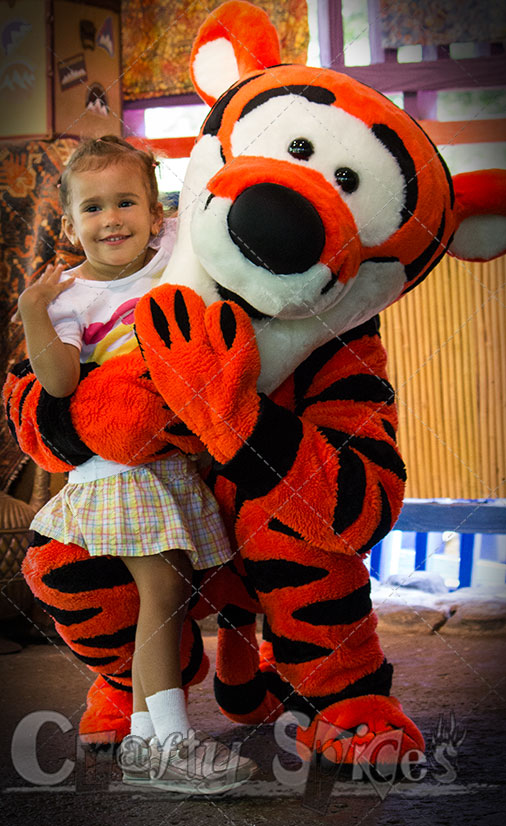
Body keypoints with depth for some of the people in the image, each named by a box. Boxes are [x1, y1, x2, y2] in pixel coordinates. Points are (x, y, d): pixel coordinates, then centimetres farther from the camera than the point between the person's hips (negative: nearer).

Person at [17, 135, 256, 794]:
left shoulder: (172, 256, 6)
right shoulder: (70, 296, -6)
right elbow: (59, 381, -19)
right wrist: (33, 315, -27)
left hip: (175, 454, 6)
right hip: (118, 463, -5)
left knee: (168, 593, 8)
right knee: (161, 590, -12)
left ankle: (142, 738, 18)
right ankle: (171, 743, -5)